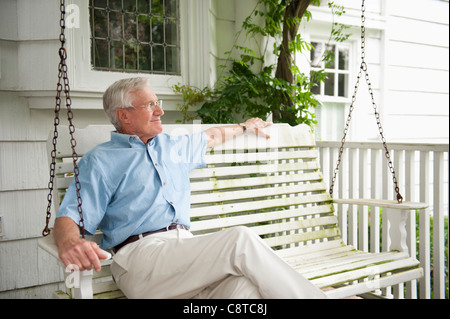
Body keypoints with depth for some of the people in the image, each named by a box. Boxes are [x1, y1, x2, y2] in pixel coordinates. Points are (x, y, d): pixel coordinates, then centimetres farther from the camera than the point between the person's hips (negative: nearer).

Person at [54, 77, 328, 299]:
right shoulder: (100, 161, 9)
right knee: (241, 239, -27)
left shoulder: (175, 146, 28)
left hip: (187, 247, 6)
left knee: (245, 284, -31)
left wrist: (245, 126, 62)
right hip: (141, 254, -5)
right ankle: (309, 296, -20)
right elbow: (67, 219, -3)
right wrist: (70, 243, -27)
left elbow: (211, 136, 50)